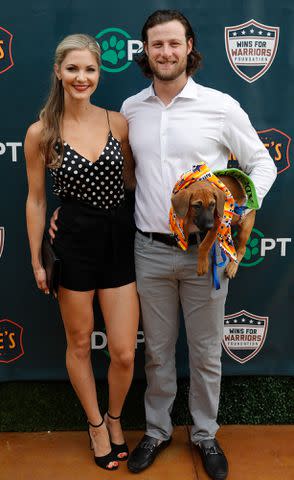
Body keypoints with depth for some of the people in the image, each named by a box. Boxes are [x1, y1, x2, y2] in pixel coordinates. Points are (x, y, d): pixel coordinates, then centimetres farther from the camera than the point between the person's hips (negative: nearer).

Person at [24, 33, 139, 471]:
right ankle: (95, 424, 40)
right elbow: (36, 199, 1)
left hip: (120, 240, 2)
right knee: (79, 344, 14)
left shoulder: (118, 123, 1)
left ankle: (115, 419, 37)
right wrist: (36, 260, 2)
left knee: (124, 353, 5)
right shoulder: (41, 132, -4)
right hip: (73, 242, -1)